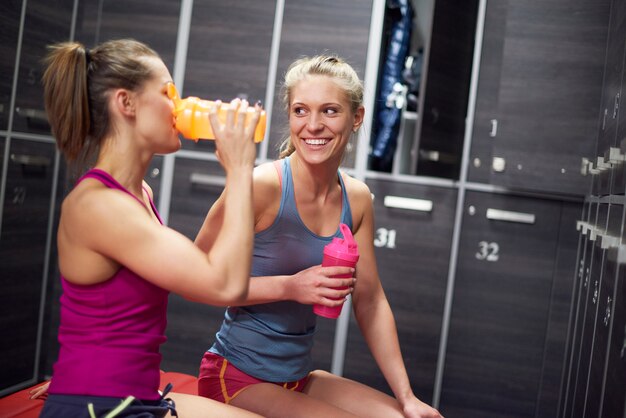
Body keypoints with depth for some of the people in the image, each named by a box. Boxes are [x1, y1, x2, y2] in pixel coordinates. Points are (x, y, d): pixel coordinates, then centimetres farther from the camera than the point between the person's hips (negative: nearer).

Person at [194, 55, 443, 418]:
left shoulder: (357, 199, -1)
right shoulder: (262, 185, -19)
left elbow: (370, 301, 6)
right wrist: (289, 287, -26)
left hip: (300, 379, 6)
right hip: (237, 377, -6)